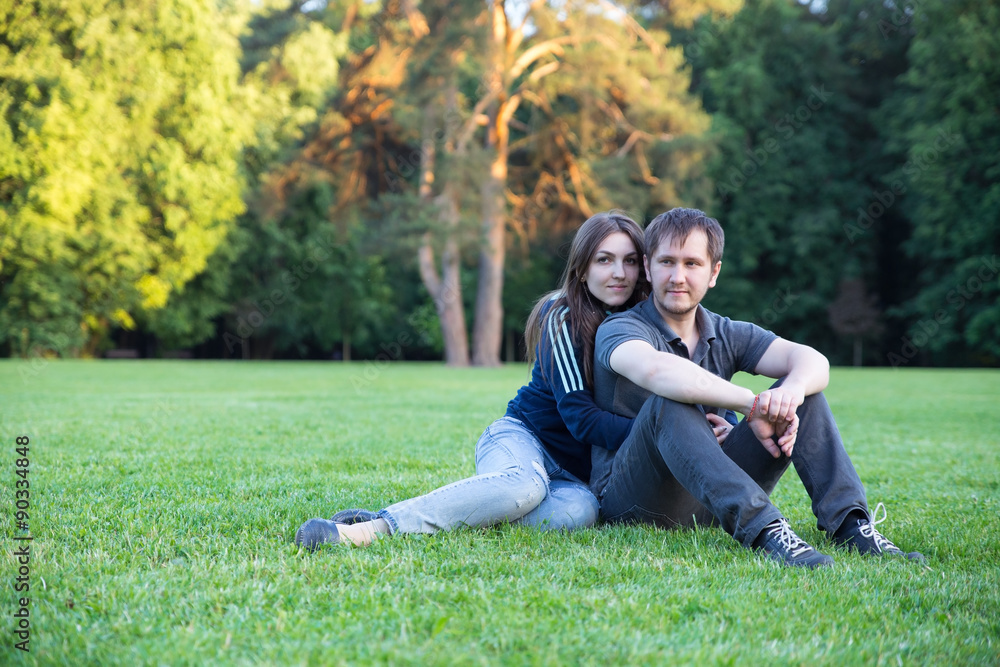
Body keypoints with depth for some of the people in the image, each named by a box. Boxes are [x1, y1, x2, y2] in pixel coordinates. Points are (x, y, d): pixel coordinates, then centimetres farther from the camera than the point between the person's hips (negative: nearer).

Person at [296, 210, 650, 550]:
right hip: (520, 438, -4)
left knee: (578, 509, -35)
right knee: (523, 485, -42)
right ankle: (377, 524, -46)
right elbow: (580, 415, -18)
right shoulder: (564, 319, -10)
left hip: (572, 467, 4)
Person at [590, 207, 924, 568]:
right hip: (631, 500, -5)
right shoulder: (618, 330, -7)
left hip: (714, 497, 5)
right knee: (668, 403, -34)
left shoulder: (728, 335, 11)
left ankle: (850, 523, -22)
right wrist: (753, 404, -34)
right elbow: (656, 370, -33)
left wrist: (791, 389, -32)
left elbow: (813, 360, -8)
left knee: (804, 393, -6)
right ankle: (763, 528, -48)